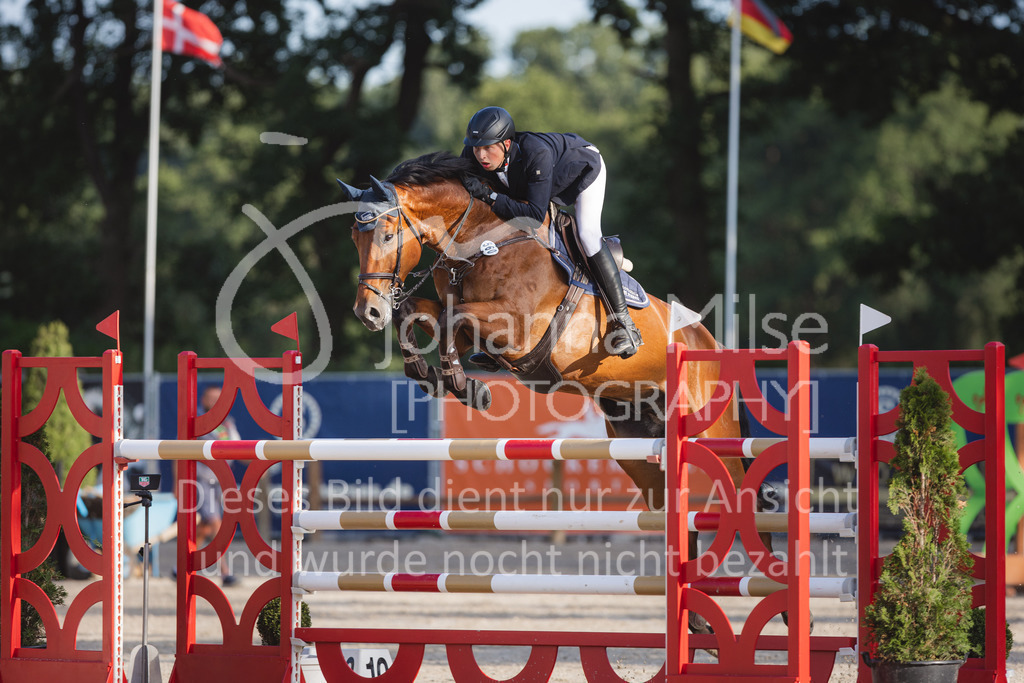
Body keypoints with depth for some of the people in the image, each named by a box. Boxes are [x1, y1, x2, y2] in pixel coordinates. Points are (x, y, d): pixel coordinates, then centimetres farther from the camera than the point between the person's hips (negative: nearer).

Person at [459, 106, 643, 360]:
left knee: (587, 234, -27)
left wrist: (489, 196, -56)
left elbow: (536, 214, -49)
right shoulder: (473, 156, -30)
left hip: (584, 166, -6)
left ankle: (622, 322, -22)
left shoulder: (535, 154, -47)